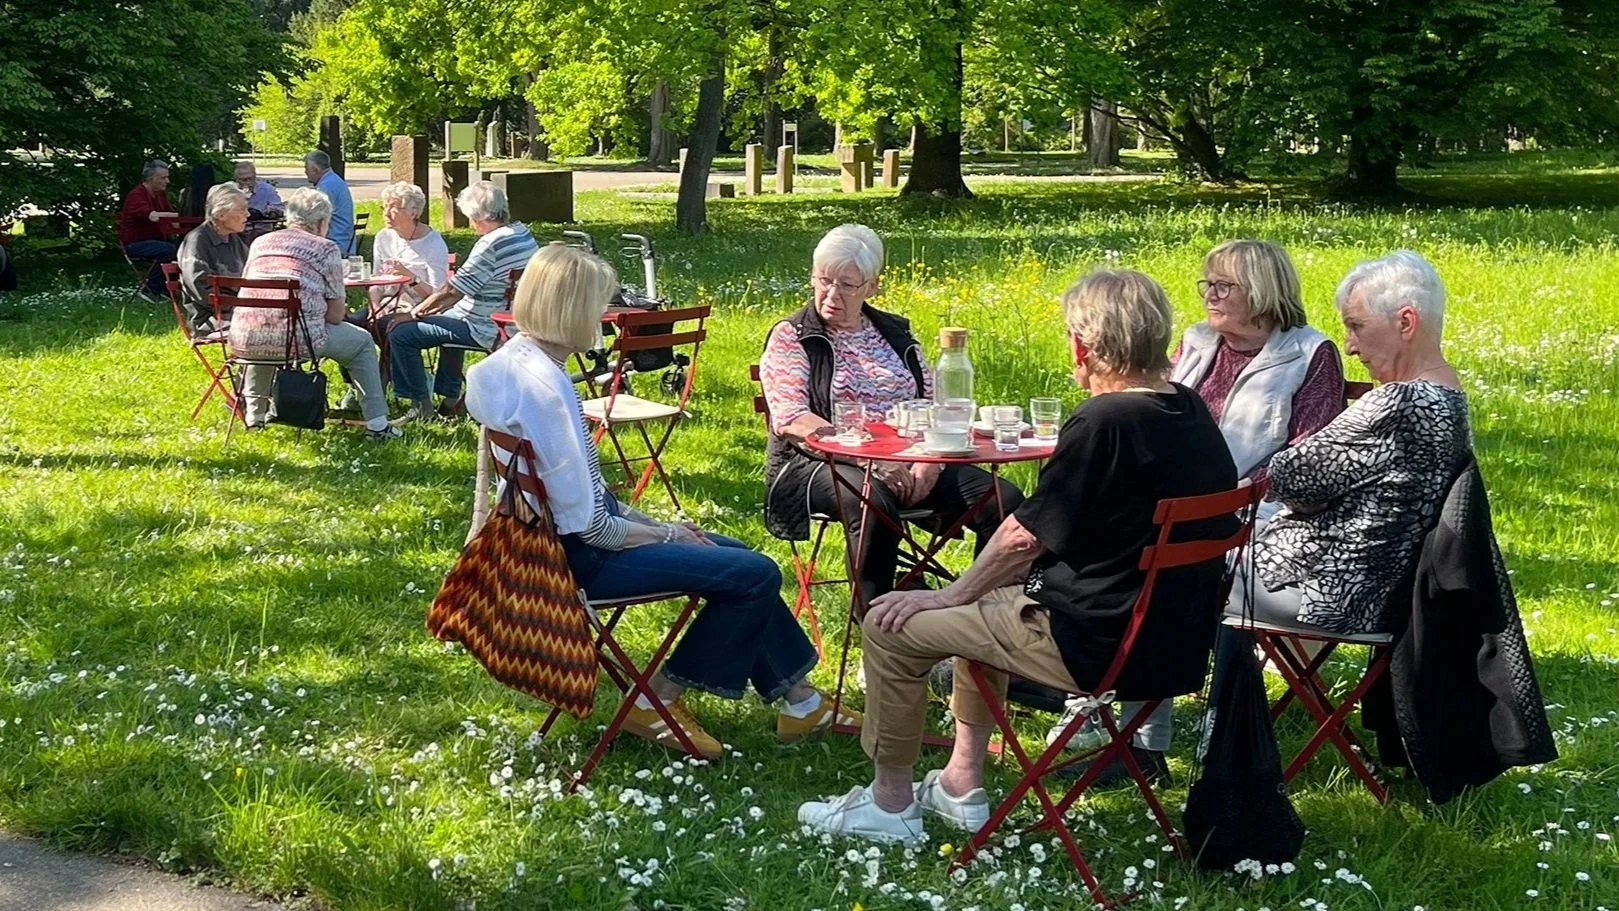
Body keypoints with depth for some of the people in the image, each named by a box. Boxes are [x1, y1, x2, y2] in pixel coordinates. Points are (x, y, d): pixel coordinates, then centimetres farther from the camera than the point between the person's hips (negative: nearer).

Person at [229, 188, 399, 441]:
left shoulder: (259, 243, 18)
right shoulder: (326, 249, 4)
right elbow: (336, 315, 3)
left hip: (245, 340, 5)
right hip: (296, 339, -5)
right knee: (362, 341, 20)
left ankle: (254, 416, 44)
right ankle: (377, 425, 18)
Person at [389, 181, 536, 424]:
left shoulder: (491, 244, -23)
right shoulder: (523, 233, 6)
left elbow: (452, 290, -18)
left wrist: (421, 309, 0)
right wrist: (435, 306, 17)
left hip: (486, 330, -10)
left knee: (400, 334, -6)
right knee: (447, 317, 39)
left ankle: (422, 406, 3)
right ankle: (450, 398, 37)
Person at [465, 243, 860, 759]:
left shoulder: (515, 359, 5)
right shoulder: (541, 386, -26)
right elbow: (587, 526, -24)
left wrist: (651, 523, 9)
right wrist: (667, 534, -8)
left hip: (560, 537, 11)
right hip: (581, 558, -11)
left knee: (739, 555, 17)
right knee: (756, 574, -10)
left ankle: (798, 699, 22)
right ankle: (659, 700, 4)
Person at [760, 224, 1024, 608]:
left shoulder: (896, 333, 19)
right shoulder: (790, 339, 4)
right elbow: (790, 420, -10)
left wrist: (931, 457, -8)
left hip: (909, 461, 5)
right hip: (821, 462, -5)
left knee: (1004, 500, -18)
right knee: (874, 502, -40)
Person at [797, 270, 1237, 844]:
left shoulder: (1102, 423, -22)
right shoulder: (1193, 413, 4)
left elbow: (1024, 538, -16)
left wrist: (950, 596, -1)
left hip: (1098, 645, -9)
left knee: (890, 626, 3)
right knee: (988, 599, 31)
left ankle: (888, 803, 17)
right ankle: (961, 783, 34)